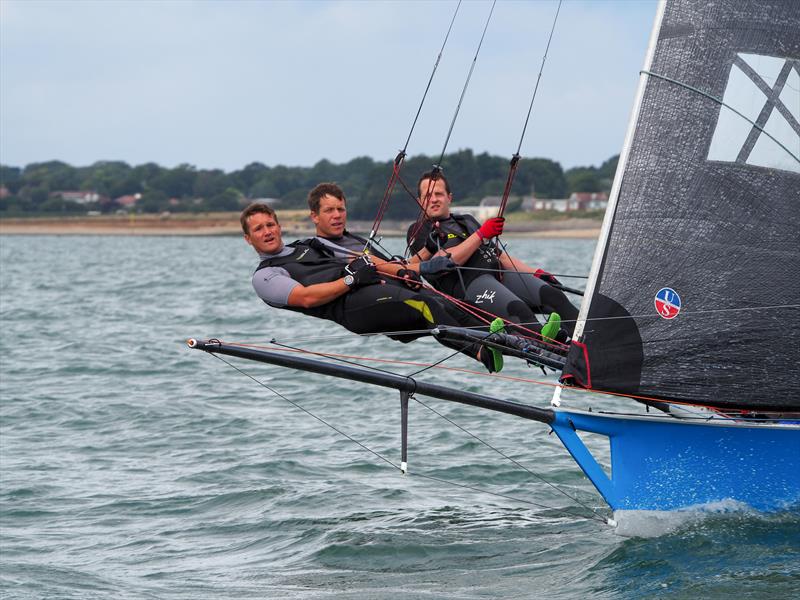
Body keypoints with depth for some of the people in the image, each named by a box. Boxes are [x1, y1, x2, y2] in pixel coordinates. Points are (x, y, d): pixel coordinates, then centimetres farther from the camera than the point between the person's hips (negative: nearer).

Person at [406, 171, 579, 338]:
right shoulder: (419, 231, 11)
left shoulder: (467, 221, 33)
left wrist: (535, 273, 18)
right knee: (519, 310, -35)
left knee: (552, 294, -21)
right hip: (467, 283, -6)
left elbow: (499, 255, 31)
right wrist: (481, 234, -8)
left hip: (501, 275, 6)